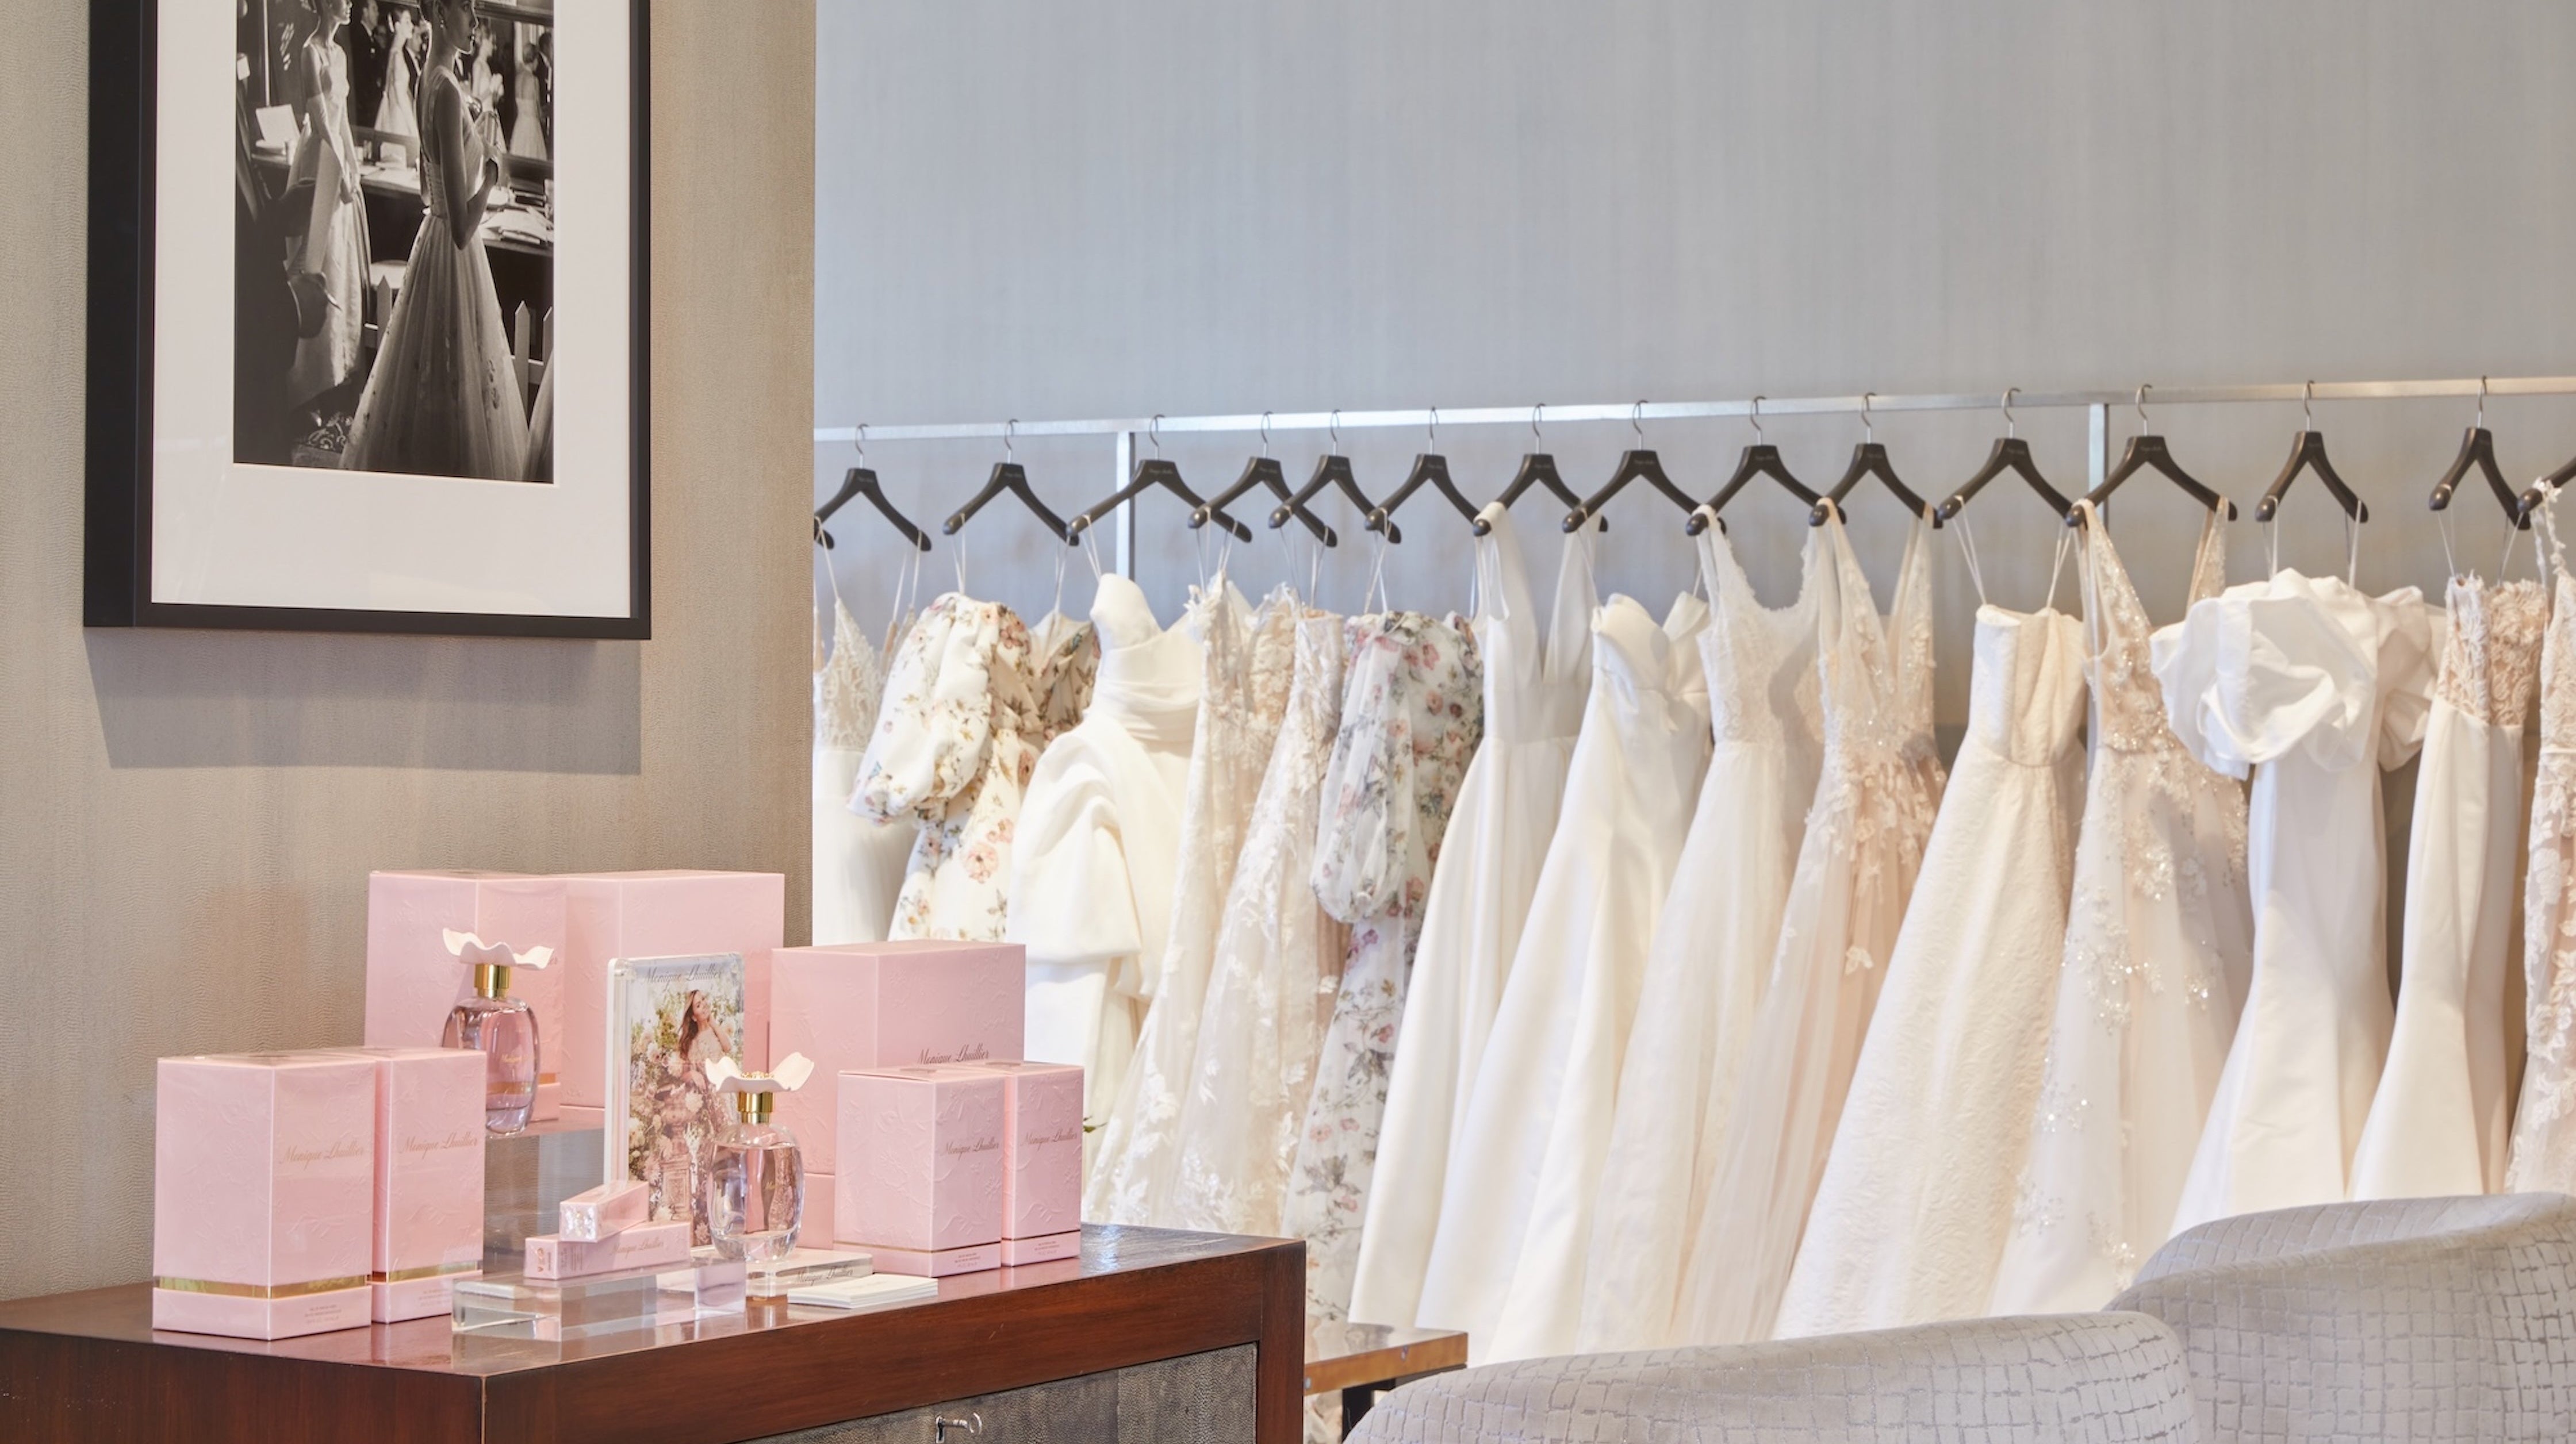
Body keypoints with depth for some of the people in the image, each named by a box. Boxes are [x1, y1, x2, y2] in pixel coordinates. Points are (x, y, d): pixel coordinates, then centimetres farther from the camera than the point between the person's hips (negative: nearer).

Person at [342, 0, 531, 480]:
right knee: (456, 389, 0)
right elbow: (462, 224, -24)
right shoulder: (449, 90, -23)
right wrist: (492, 166, -12)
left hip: (434, 238, 10)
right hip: (455, 255, -10)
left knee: (423, 388, 18)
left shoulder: (430, 80, 5)